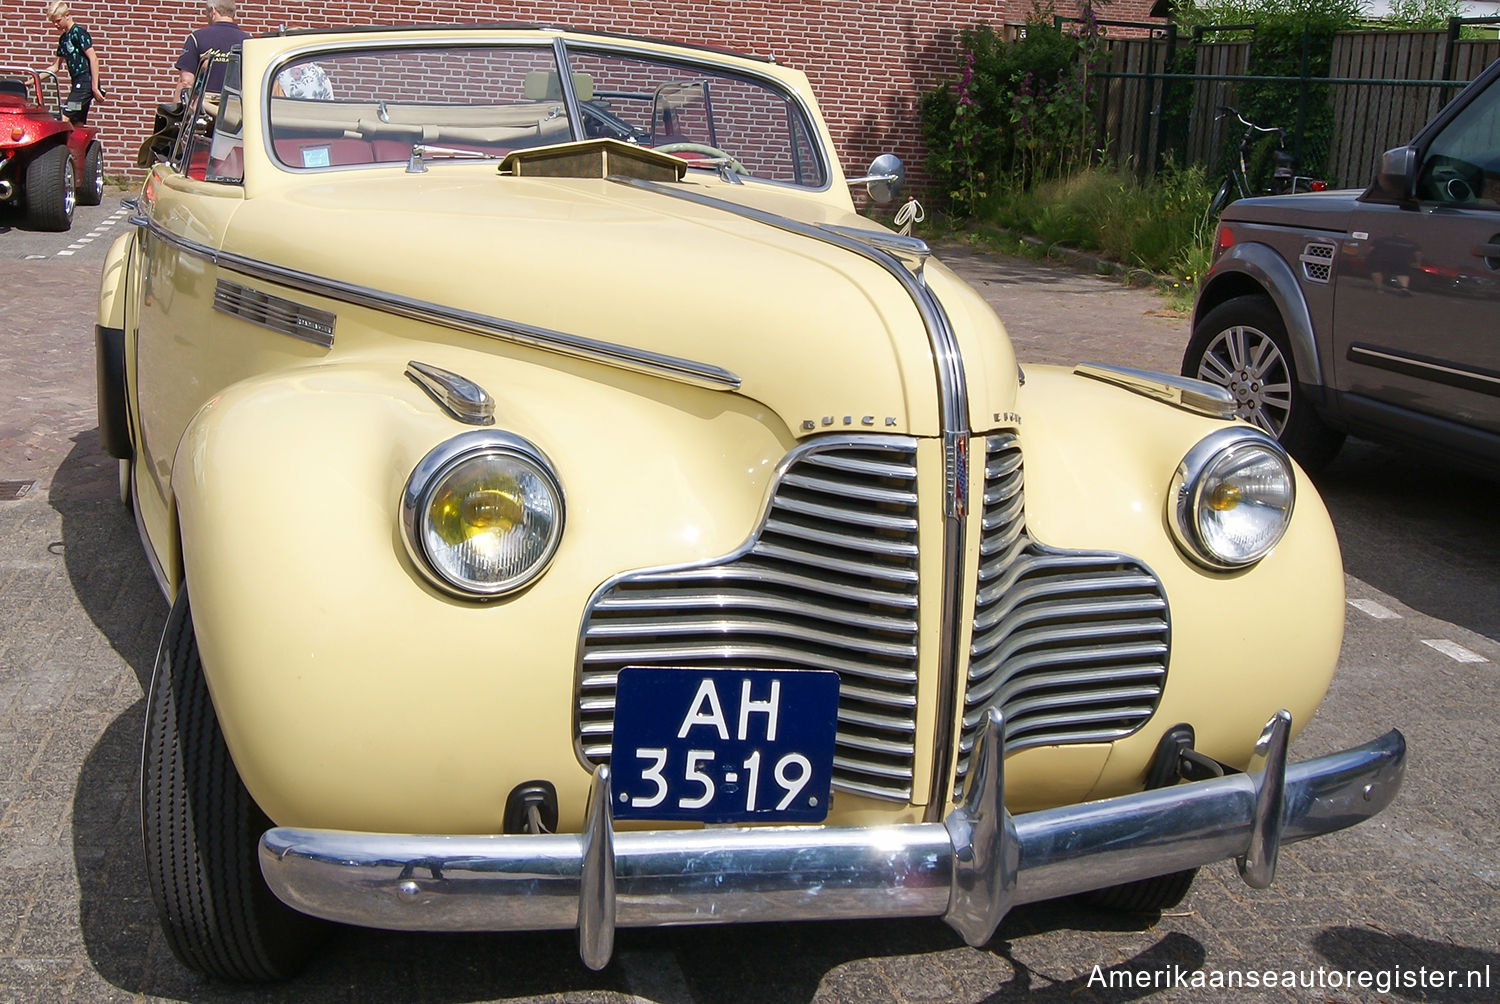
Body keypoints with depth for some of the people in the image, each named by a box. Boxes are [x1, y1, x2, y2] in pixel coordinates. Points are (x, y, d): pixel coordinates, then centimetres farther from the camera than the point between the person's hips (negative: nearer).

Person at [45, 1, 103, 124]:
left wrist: (95, 87, -18)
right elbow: (55, 67, 24)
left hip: (85, 82, -9)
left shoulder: (78, 32, -7)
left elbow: (93, 59, -13)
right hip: (77, 84, 9)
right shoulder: (63, 38, 19)